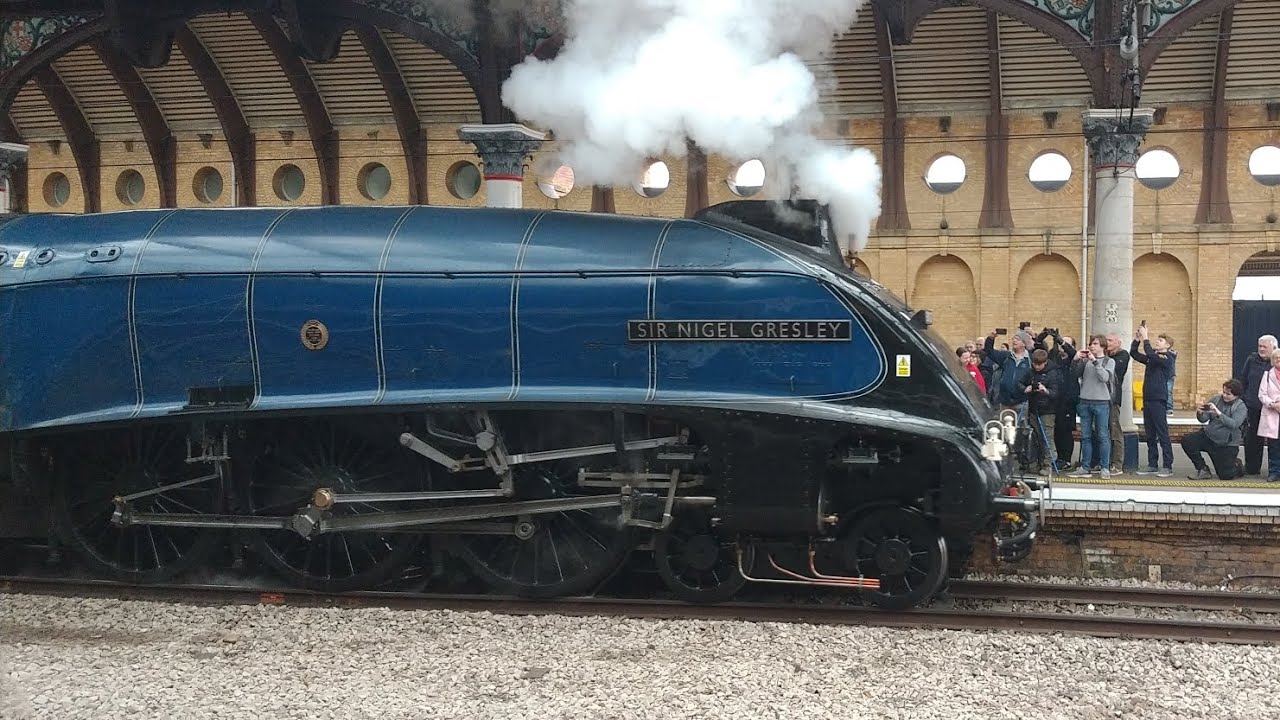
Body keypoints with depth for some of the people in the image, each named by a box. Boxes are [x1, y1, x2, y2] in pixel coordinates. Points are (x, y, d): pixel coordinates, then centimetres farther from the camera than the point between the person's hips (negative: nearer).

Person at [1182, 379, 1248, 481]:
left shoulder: (1241, 407, -8)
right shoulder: (1216, 399, 2)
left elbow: (1234, 424, -25)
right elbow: (1204, 419, 3)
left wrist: (1218, 413, -34)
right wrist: (1200, 413, -21)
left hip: (1227, 444, -4)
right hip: (1209, 436, 4)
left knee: (1226, 476, -8)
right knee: (1187, 441, -20)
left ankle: (1237, 466, 32)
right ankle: (1203, 470, -3)